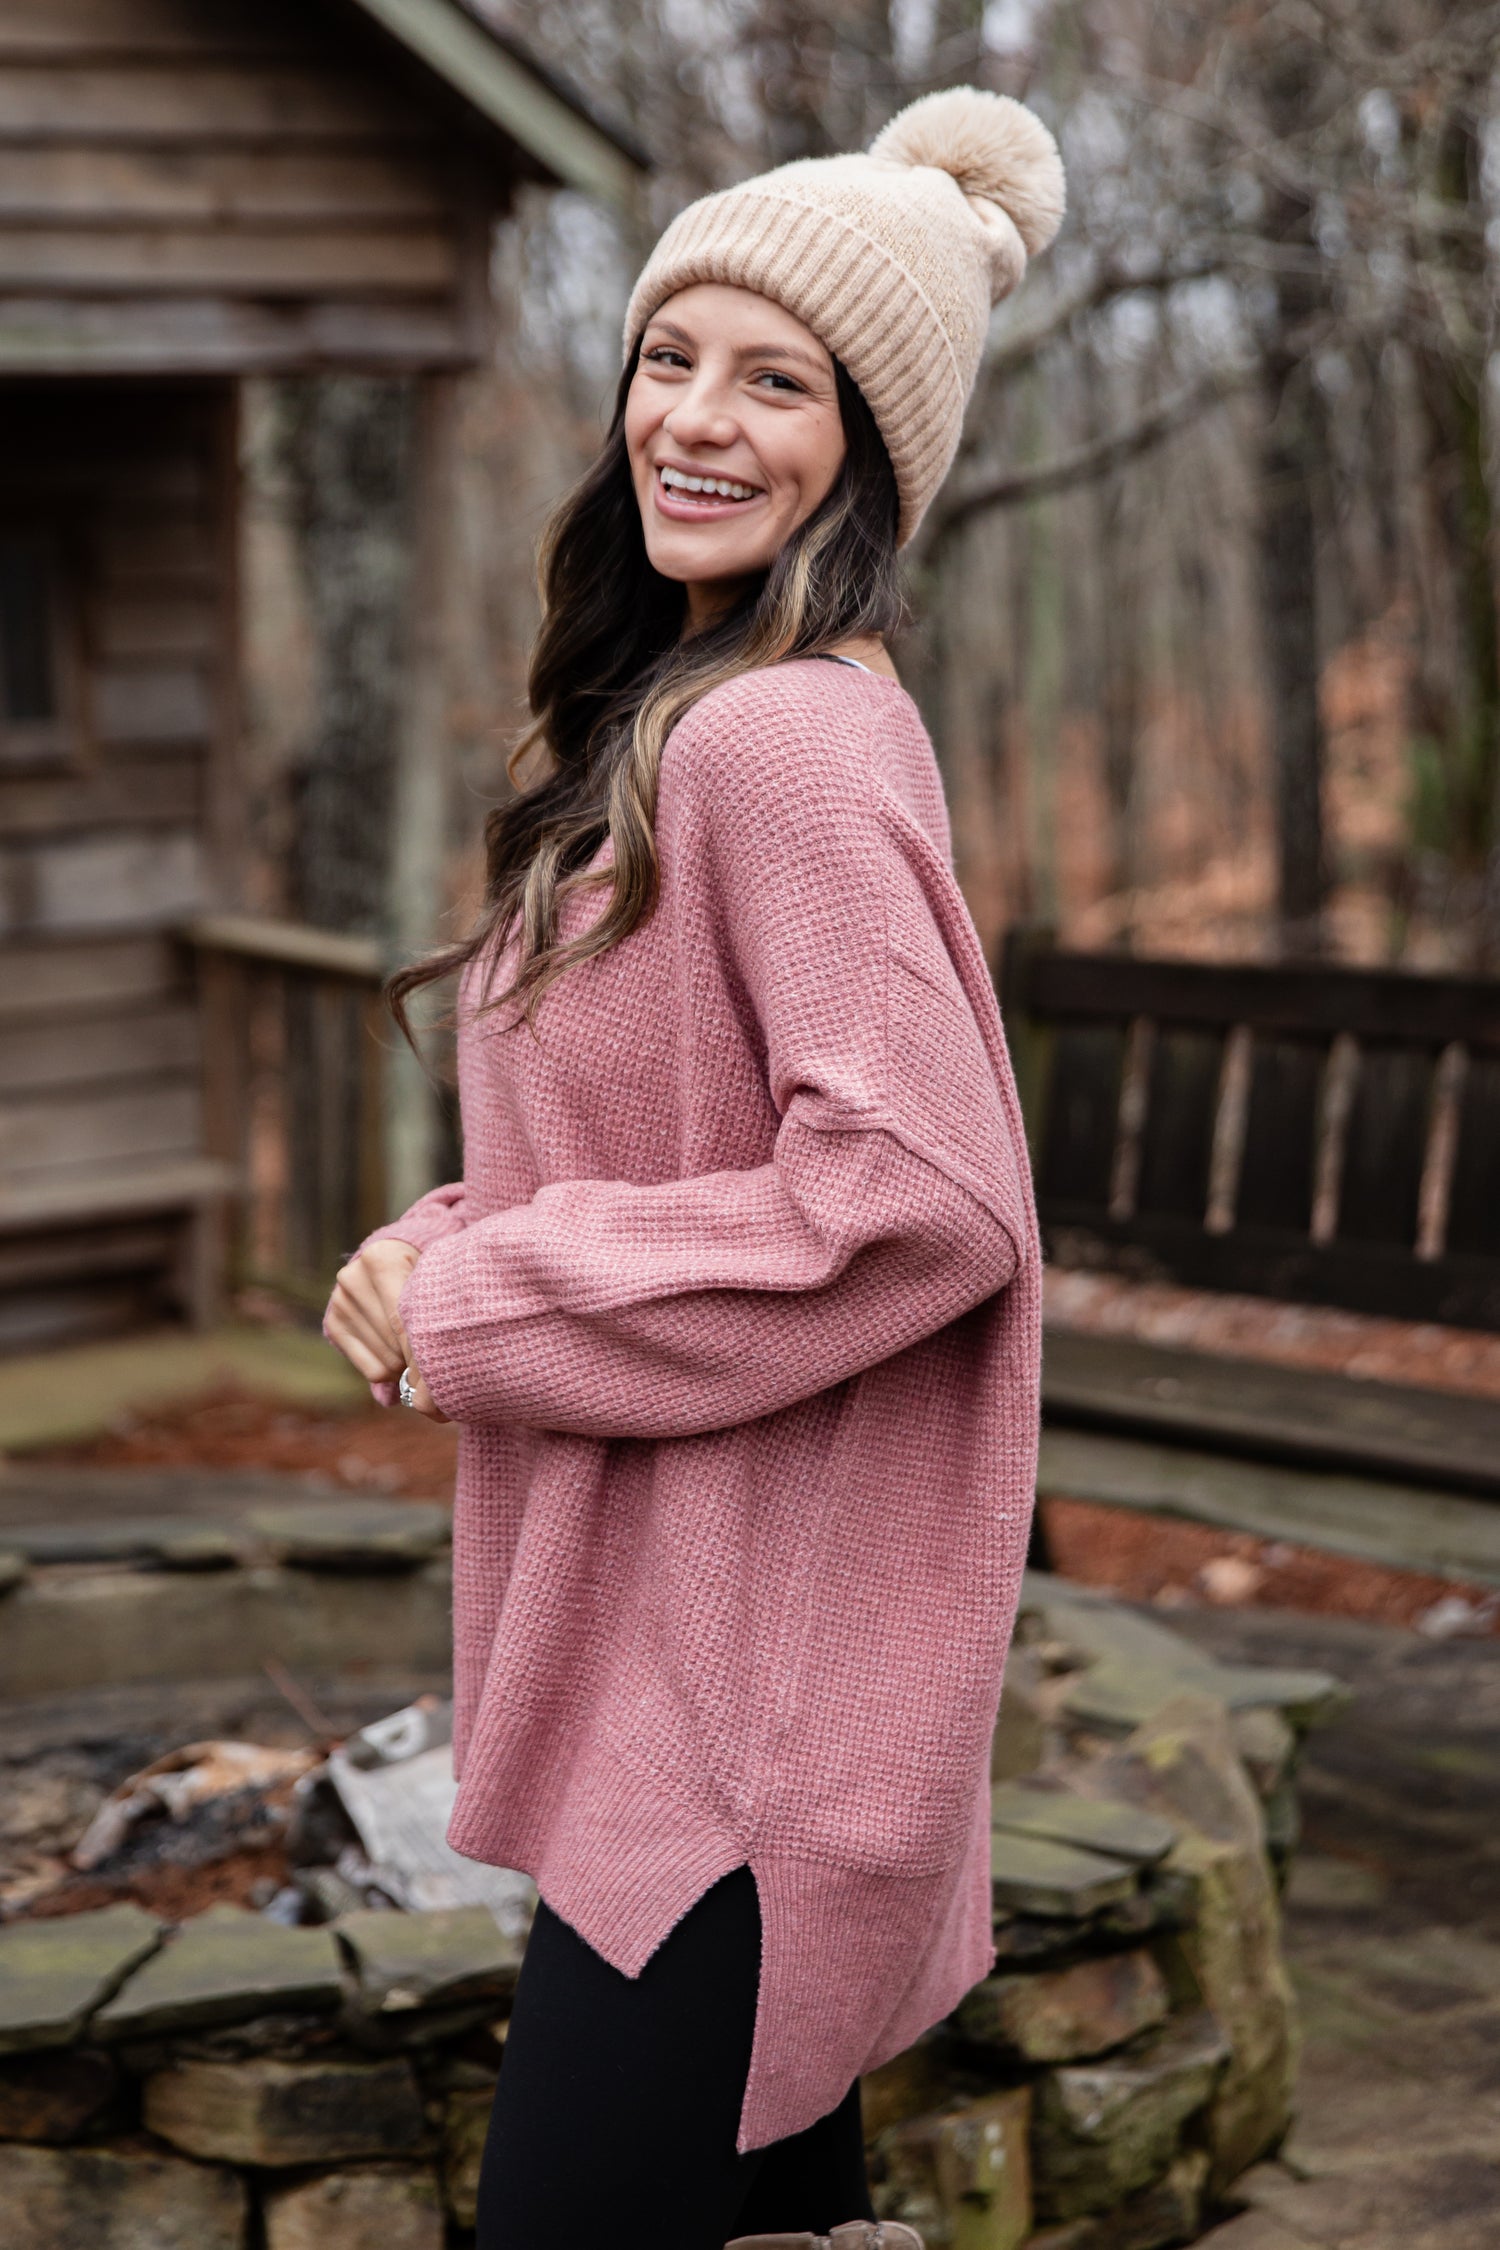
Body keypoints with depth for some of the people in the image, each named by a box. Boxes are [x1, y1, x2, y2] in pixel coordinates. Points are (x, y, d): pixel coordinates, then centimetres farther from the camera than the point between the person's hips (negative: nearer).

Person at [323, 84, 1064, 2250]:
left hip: (745, 1683, -10)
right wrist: (452, 1248, 1)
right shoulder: (682, 718, 13)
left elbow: (919, 1194, -27)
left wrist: (479, 1295, -17)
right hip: (686, 1642, 10)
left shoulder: (782, 736, -18)